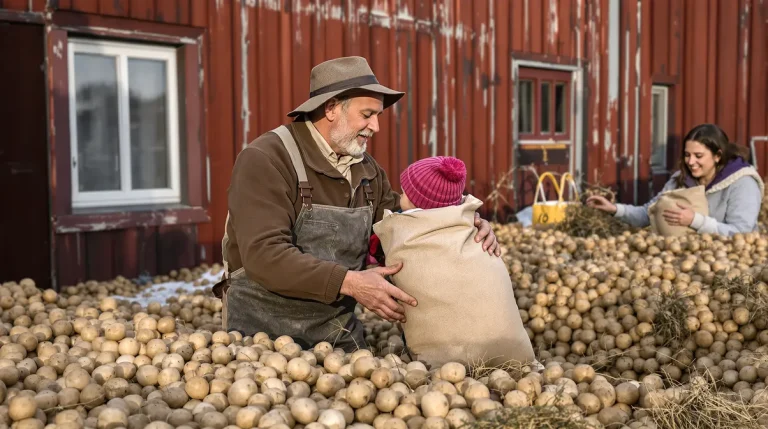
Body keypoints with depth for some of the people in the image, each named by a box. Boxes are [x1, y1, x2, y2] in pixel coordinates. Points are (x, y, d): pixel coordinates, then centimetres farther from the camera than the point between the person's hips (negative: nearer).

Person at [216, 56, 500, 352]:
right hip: (265, 329, -6)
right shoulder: (265, 160, -15)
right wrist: (350, 282, -31)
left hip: (340, 330, 6)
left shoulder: (366, 169, 7)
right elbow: (265, 255, -26)